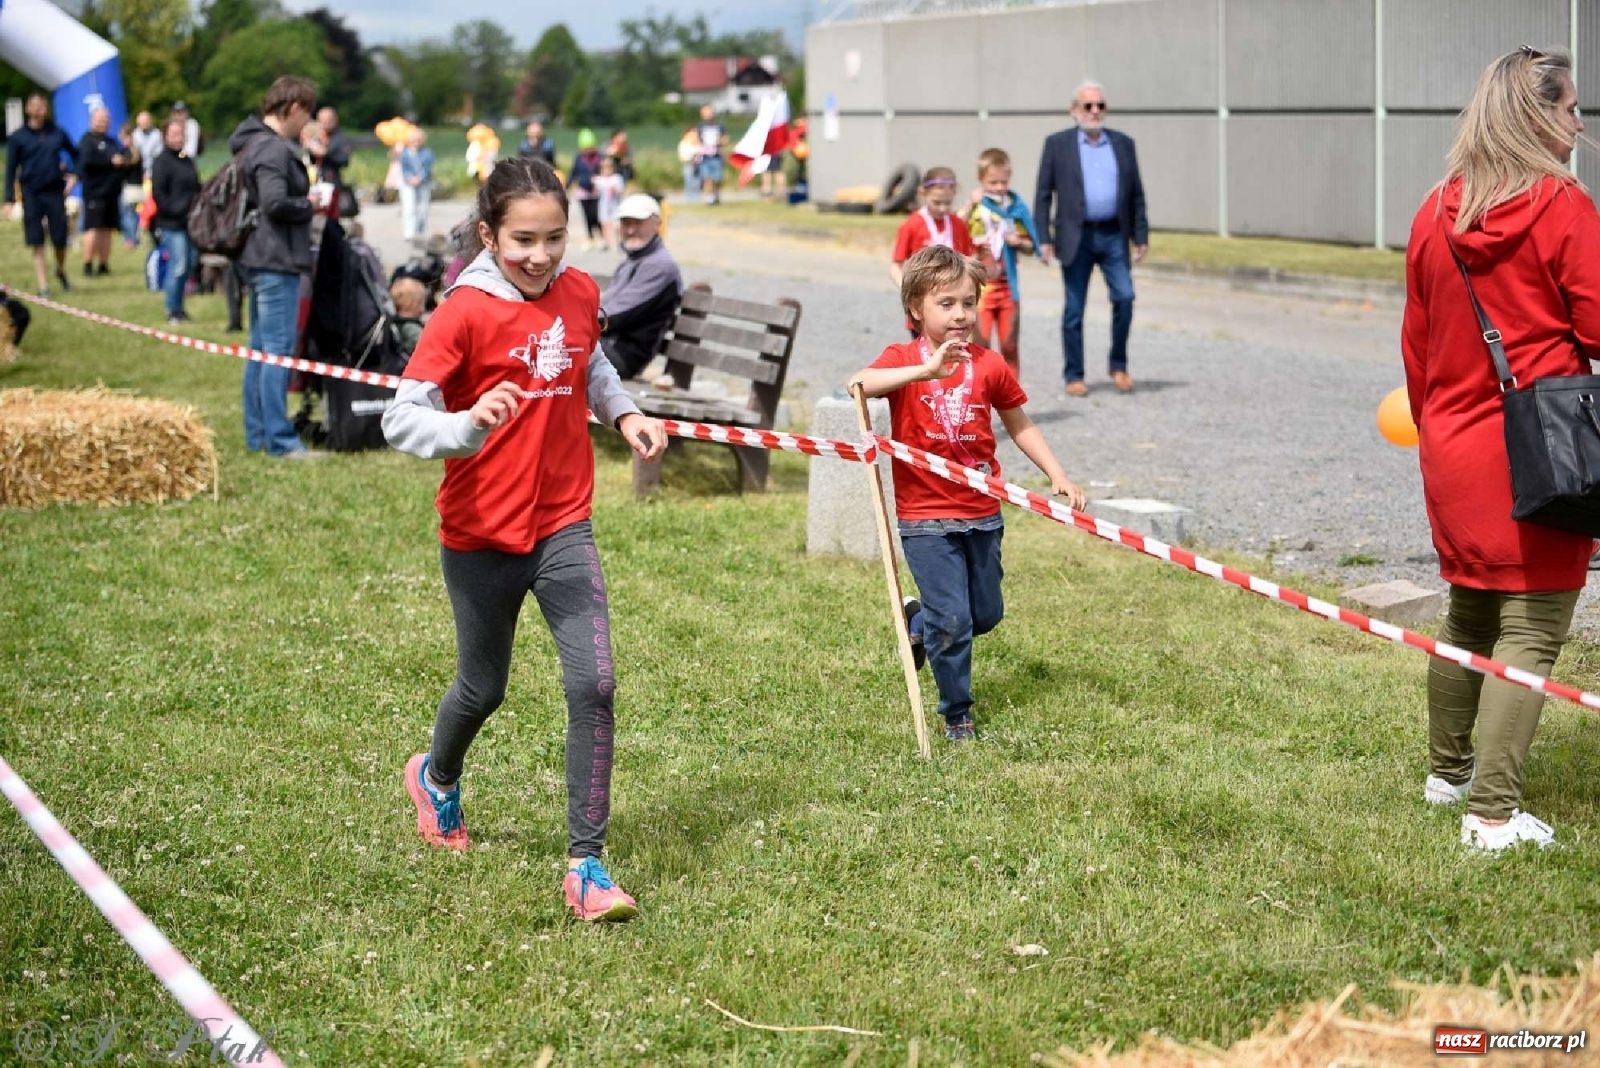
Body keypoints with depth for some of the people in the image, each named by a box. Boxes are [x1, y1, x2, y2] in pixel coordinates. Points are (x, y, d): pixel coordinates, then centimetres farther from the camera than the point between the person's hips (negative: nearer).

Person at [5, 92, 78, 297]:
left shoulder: (57, 133, 3)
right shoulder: (18, 137, -1)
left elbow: (75, 154, 17)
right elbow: (11, 169, 1)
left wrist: (75, 176, 2)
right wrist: (10, 198, -4)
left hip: (55, 191, 1)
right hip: (31, 194, -1)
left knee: (60, 238, 2)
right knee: (37, 243, -1)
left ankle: (61, 270, 32)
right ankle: (42, 286, 5)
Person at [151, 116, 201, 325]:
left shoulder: (188, 161, 17)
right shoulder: (162, 161, -6)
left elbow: (197, 190, 22)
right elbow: (158, 192, -12)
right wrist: (175, 211, -16)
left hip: (189, 222, 7)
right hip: (172, 224, -7)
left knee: (189, 265, 9)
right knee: (178, 266, -10)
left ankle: (178, 309, 19)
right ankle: (172, 312, -3)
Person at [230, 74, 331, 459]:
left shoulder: (254, 143, 16)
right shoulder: (273, 149, -16)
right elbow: (275, 203, -25)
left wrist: (306, 203, 10)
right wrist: (310, 206, -9)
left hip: (260, 258, 11)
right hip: (277, 261, -11)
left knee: (260, 348, 14)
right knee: (279, 349, -8)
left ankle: (257, 435, 20)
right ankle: (279, 440, -6)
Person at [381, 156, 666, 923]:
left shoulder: (580, 295, 0)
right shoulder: (466, 313, -15)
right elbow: (400, 420, -21)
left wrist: (625, 413, 4)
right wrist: (468, 426, -39)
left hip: (563, 527, 3)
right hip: (481, 535, -3)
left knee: (594, 685, -13)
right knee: (484, 690, 16)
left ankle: (585, 867, -6)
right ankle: (436, 777, 51)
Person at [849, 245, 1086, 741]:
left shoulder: (990, 366, 1)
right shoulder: (902, 359, -8)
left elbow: (1020, 426, 14)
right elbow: (859, 383, -30)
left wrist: (1057, 475, 4)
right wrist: (926, 370, -42)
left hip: (982, 515, 4)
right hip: (925, 518, -4)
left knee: (986, 615, 14)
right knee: (953, 619, -6)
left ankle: (920, 621, 44)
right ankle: (956, 715, 14)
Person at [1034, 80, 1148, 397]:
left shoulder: (1123, 144, 11)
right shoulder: (1057, 144, 3)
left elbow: (1136, 194, 13)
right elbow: (1043, 193, 2)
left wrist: (1141, 236, 7)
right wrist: (1044, 238, -6)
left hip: (1113, 236, 2)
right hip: (1077, 237, -2)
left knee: (1124, 297, -10)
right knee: (1074, 309, 2)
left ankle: (1119, 365, 7)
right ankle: (1074, 376, 11)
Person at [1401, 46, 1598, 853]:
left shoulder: (1435, 214, 6)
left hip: (1453, 451, 6)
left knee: (1468, 614, 21)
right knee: (1530, 635, -1)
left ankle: (1448, 773, 34)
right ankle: (1493, 814, -3)